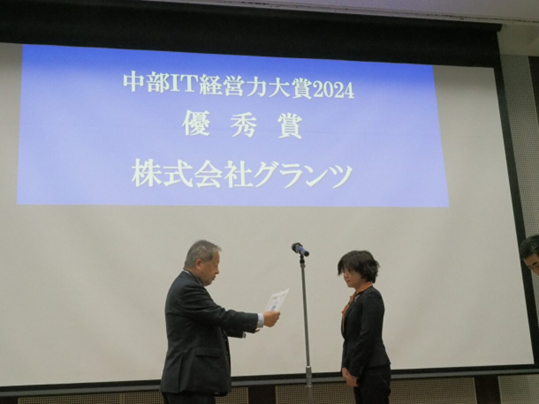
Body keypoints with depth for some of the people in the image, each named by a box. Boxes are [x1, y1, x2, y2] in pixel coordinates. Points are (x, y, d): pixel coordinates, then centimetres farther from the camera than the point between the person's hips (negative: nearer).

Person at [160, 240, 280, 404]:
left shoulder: (186, 286, 18)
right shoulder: (187, 288, -15)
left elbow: (216, 321, 22)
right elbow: (221, 316, -18)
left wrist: (249, 327, 15)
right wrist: (261, 319, -8)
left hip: (191, 380, 11)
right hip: (190, 382, -11)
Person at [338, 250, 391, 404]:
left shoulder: (371, 297, -14)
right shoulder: (357, 297, 15)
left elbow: (367, 337, -19)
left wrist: (354, 371, -15)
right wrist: (346, 367, 7)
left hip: (373, 370, -10)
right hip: (361, 370, 10)